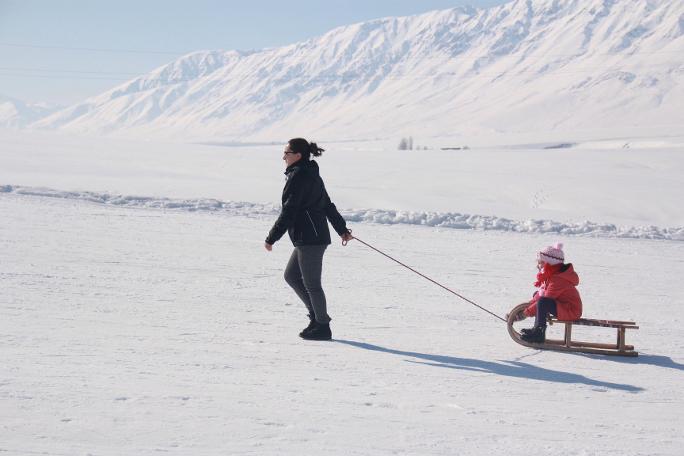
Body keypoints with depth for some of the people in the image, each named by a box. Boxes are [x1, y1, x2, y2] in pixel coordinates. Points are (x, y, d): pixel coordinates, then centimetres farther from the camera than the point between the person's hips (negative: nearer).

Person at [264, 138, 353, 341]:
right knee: (291, 275, 17)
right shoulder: (312, 174, 16)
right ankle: (317, 315, 21)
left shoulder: (298, 175, -14)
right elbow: (328, 205, 24)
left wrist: (271, 238, -14)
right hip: (313, 237, 10)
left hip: (309, 239, -10)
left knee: (311, 283, -1)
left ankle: (323, 327, 8)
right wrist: (342, 229, 32)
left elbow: (288, 211, -18)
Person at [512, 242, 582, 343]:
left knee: (542, 302, -31)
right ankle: (536, 329, 14)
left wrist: (526, 313, -22)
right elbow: (541, 293, 12)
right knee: (537, 294, 18)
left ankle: (540, 334, -21)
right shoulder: (551, 275, 8)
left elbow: (545, 299, -26)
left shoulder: (558, 280, -24)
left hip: (571, 311, -11)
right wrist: (528, 306, 1)